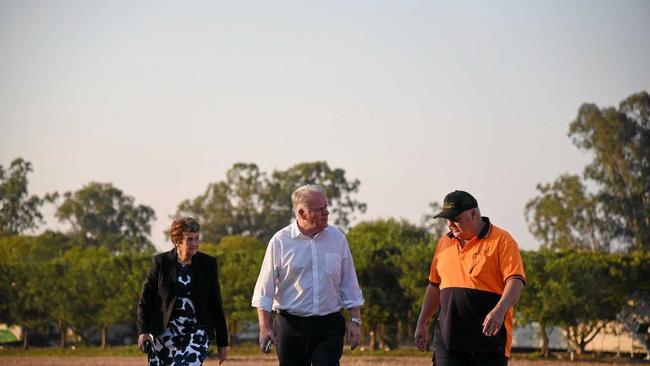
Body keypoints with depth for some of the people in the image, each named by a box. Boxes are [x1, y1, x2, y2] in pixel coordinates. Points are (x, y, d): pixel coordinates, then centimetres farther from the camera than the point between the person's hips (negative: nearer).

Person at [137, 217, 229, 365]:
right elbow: (145, 300, 4)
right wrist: (143, 331, -8)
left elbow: (216, 305, 7)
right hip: (164, 332, 1)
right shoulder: (161, 262, 0)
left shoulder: (208, 264, 3)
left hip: (196, 332, -1)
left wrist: (222, 342, 8)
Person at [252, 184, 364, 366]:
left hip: (329, 326, 1)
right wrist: (264, 327, -7)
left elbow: (349, 285, 11)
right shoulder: (280, 241, -3)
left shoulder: (337, 237, 5)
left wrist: (355, 321, 5)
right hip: (290, 325, -1)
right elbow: (264, 289, -1)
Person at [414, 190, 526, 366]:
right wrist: (422, 322, 17)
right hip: (448, 337, 5)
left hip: (488, 335, -5)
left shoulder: (501, 240, -4)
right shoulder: (444, 243, 15)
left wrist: (499, 311, -30)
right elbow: (435, 285, 22)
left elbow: (515, 281, -14)